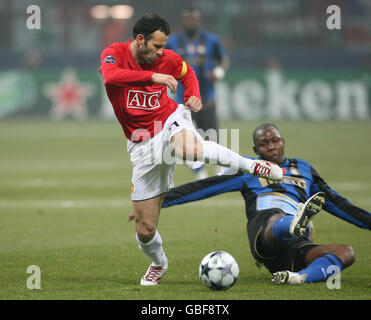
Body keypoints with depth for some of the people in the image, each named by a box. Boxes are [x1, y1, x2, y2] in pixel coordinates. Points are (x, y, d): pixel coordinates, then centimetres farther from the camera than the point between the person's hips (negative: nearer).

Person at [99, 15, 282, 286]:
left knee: (189, 150, -43)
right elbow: (111, 77, -34)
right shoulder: (115, 54, -10)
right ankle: (158, 263, 36)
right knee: (145, 230, 1)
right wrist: (152, 76, -39)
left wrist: (194, 96, 3)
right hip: (143, 146, 1)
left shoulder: (167, 59, -1)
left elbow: (187, 72, 22)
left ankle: (253, 166, -24)